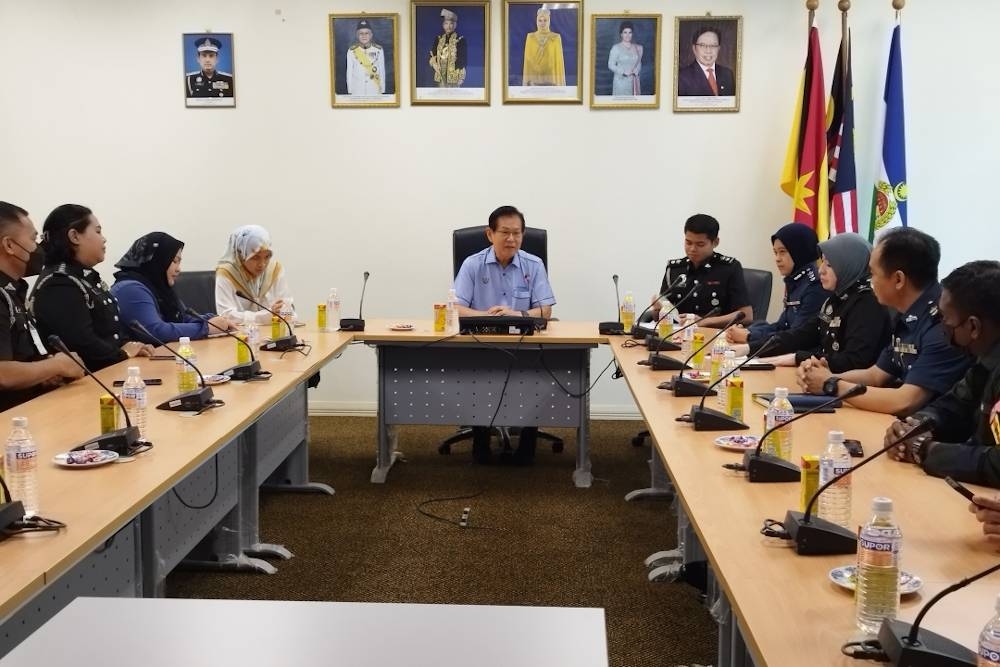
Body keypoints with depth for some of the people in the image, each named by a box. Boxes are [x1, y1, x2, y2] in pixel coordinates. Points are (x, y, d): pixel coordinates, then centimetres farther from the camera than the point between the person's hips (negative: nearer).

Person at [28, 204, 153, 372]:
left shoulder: (87, 277, 16)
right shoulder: (59, 286, -17)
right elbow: (82, 345, -26)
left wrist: (126, 346, 2)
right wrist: (123, 354, -10)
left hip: (106, 370, 10)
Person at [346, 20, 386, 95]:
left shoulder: (378, 50, -2)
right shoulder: (352, 51, -2)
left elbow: (382, 71, 4)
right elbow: (349, 72, 4)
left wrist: (382, 91, 5)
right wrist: (350, 92, 4)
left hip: (375, 91, 0)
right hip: (357, 91, 0)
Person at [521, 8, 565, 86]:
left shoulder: (556, 38, 1)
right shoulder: (530, 37, 5)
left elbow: (559, 62, 1)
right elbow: (527, 61, 6)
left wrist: (560, 84, -3)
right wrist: (526, 83, 1)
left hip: (551, 82, -1)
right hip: (534, 82, 1)